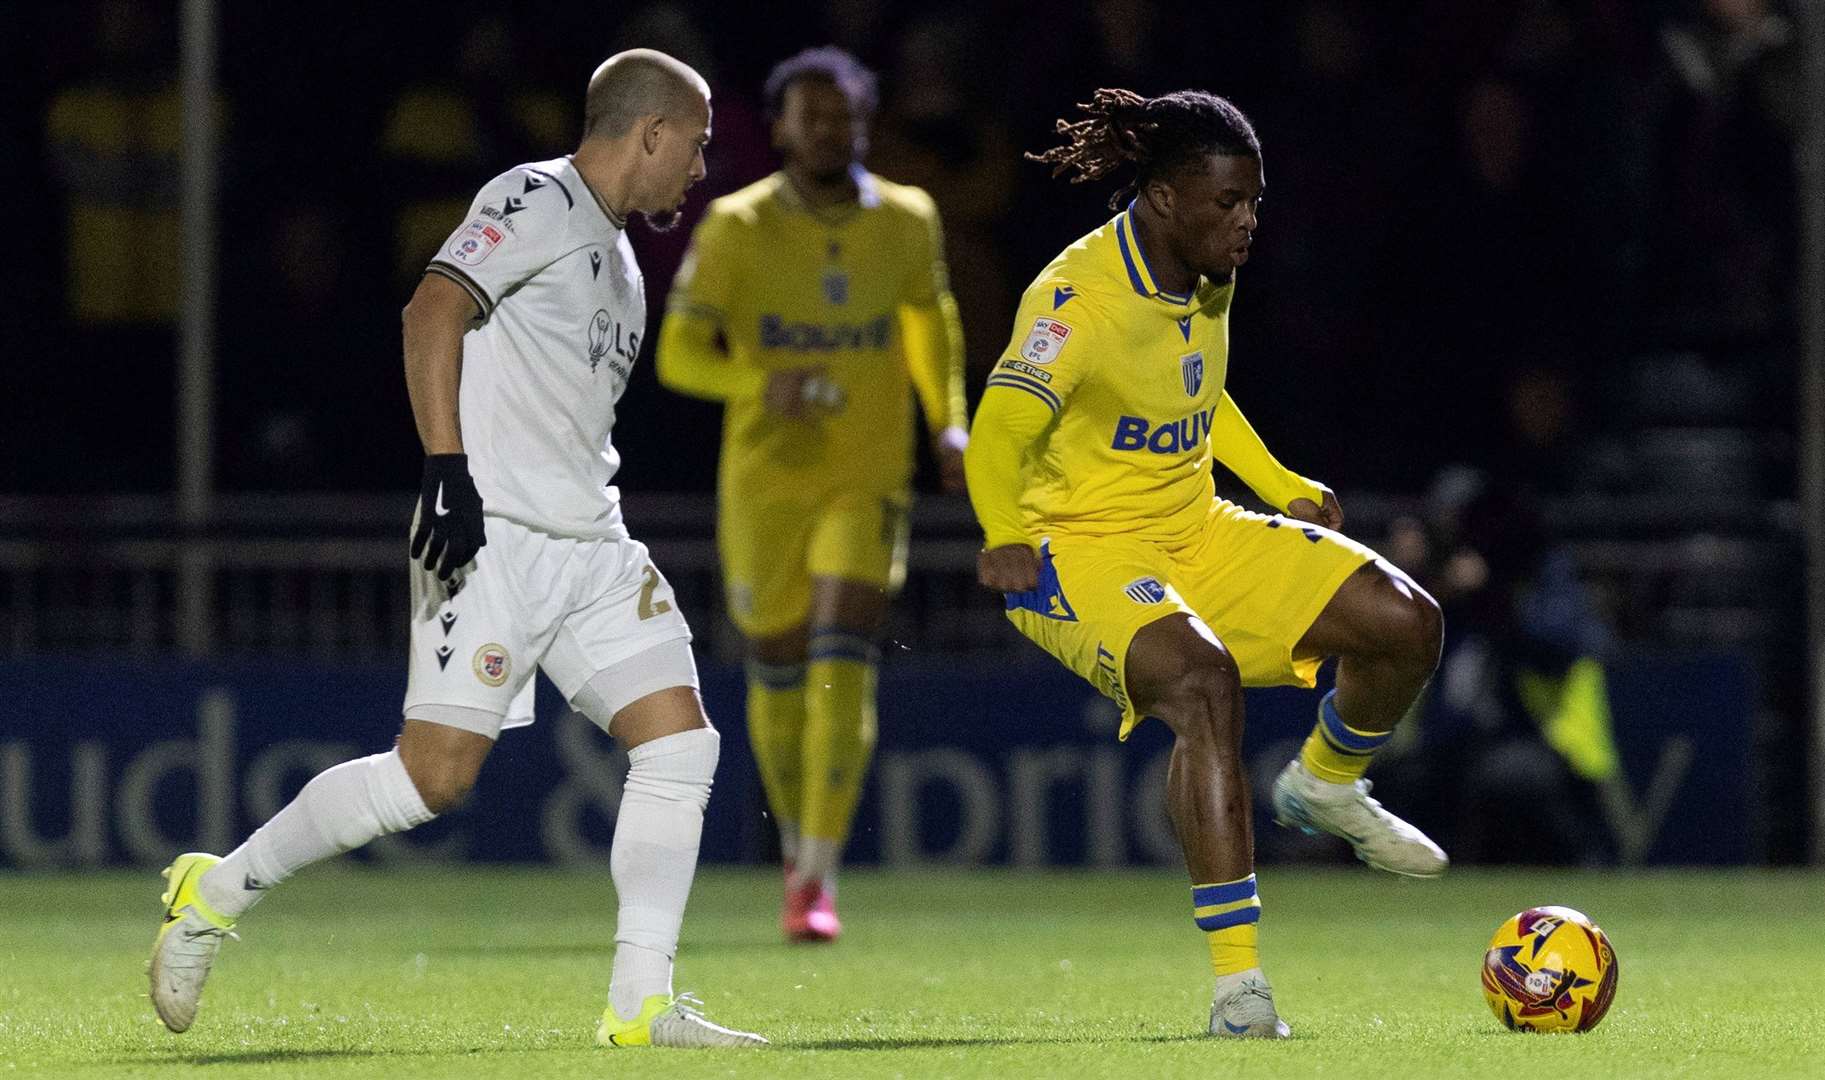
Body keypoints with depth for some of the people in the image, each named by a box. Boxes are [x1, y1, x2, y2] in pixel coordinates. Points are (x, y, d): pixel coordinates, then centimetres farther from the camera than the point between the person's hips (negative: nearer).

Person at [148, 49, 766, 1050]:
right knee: (434, 773, -13)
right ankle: (218, 892, 3)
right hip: (493, 533, -9)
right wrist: (447, 468, -27)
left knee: (679, 742, -4)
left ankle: (641, 1003, -2)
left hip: (591, 547, 9)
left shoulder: (614, 253, 23)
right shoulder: (538, 200, -6)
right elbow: (433, 309, -19)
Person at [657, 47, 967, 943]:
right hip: (765, 481, 0)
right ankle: (798, 847, 35)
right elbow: (680, 353, -8)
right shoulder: (737, 228, -6)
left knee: (842, 661, -18)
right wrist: (760, 381, -27)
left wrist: (949, 422, 8)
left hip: (868, 479, 0)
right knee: (778, 670, 9)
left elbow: (932, 321, 21)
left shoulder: (907, 221, 2)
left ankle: (819, 881, -20)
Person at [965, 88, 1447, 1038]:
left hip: (1194, 532, 8)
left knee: (1405, 621, -3)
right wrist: (1006, 540, -42)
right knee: (1203, 680, -36)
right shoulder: (1081, 300, -22)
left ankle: (1325, 787, 30)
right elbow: (999, 433, -28)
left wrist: (1281, 488, 21)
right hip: (1082, 550, -8)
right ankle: (1237, 986, -35)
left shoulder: (1208, 280, 4)